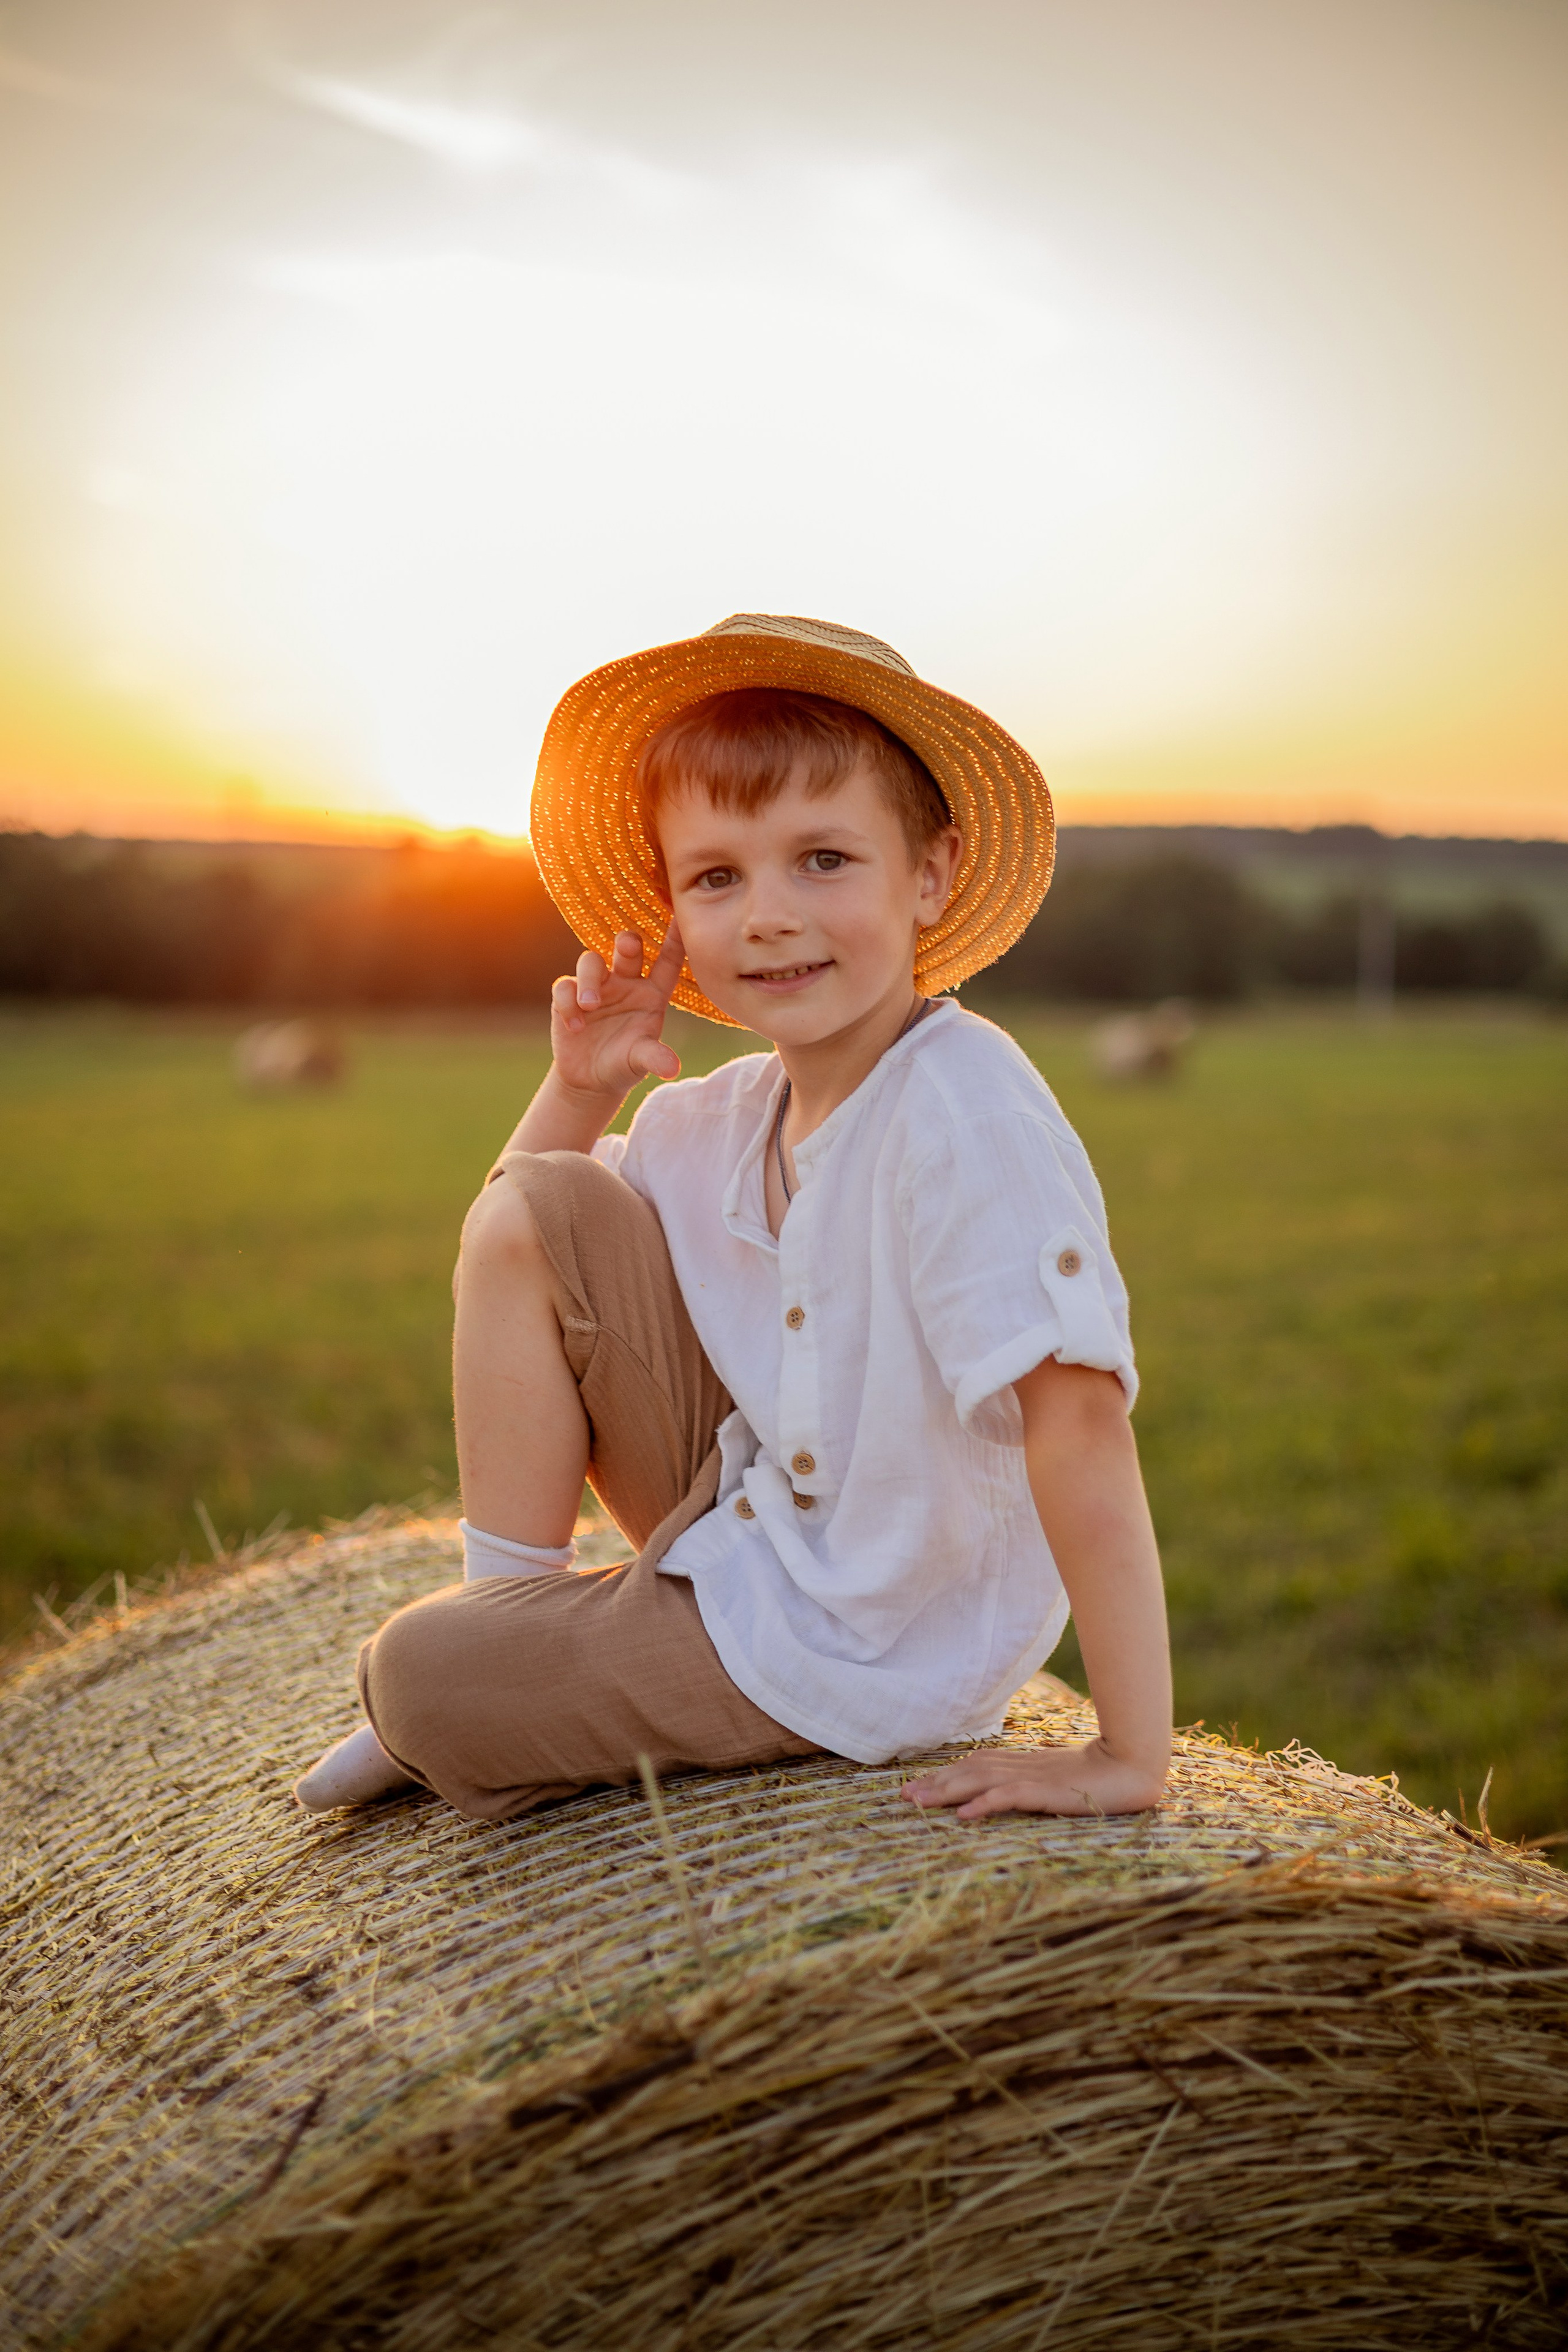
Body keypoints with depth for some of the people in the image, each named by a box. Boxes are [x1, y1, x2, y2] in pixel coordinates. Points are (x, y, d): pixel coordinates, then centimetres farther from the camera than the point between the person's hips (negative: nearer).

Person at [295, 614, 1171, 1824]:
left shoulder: (964, 1110, -29)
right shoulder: (725, 1117, -3)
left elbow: (1077, 1412, -34)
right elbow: (513, 1251, 13)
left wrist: (1128, 1759, -33)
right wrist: (581, 1085, -6)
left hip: (863, 1645, -7)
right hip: (745, 1516, 7)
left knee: (415, 1679, -13)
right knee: (531, 1210, -4)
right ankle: (512, 1597, 6)